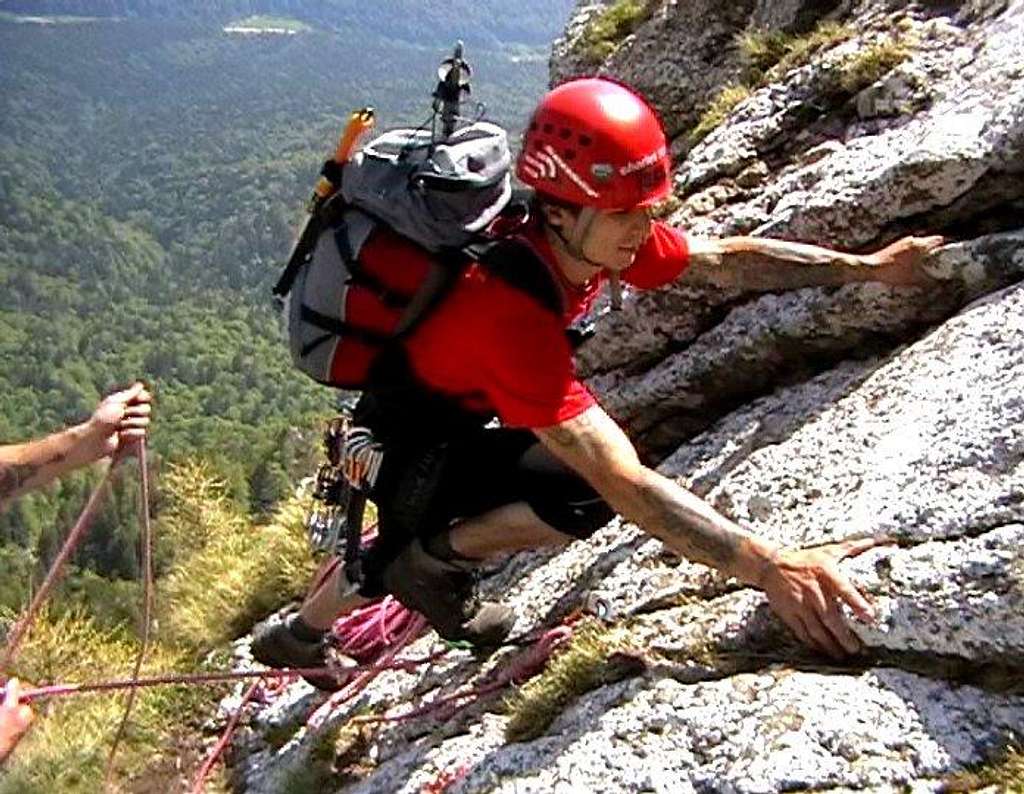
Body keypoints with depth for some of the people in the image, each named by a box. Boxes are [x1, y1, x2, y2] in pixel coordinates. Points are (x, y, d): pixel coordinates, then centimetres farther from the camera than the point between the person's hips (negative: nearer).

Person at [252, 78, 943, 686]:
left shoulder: (598, 234, -17)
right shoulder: (509, 310, -41)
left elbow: (724, 259, -5)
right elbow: (624, 483, -46)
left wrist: (867, 267, -10)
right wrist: (768, 568, -49)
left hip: (456, 412, 9)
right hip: (406, 452, -8)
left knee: (399, 551, 32)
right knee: (590, 489, -24)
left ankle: (297, 636, 58)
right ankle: (437, 558, 1)